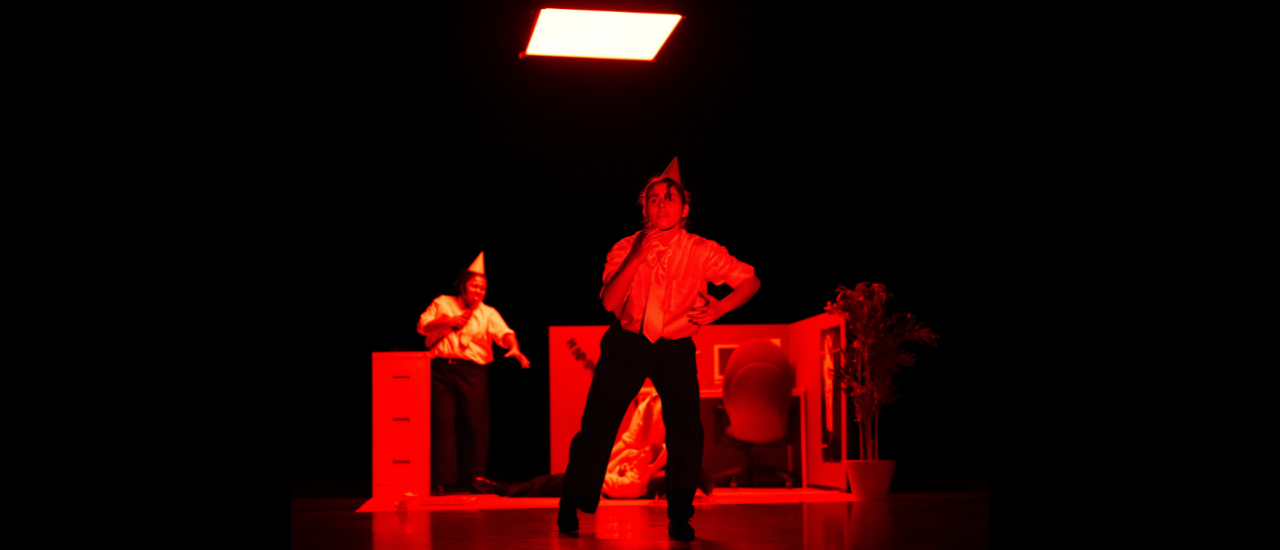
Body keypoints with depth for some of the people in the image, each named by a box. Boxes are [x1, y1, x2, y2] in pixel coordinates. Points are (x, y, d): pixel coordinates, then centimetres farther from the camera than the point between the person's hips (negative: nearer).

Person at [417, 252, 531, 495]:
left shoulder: (488, 313, 8)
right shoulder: (442, 304, 11)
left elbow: (504, 332, -8)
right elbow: (422, 326, 6)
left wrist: (514, 348, -29)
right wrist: (447, 322, -9)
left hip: (472, 372, 0)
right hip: (441, 368, 0)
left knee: (475, 425, -2)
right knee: (443, 422, -1)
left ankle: (474, 481, 8)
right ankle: (445, 480, 4)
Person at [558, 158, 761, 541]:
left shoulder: (701, 251, -3)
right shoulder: (625, 249, 0)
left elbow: (751, 281, 0)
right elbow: (609, 302, -13)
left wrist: (717, 310, -14)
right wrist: (638, 256, -19)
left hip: (675, 348, -1)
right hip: (626, 344, 1)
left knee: (686, 427, -16)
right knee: (598, 423, -5)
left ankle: (679, 516, 2)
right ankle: (572, 506, 14)